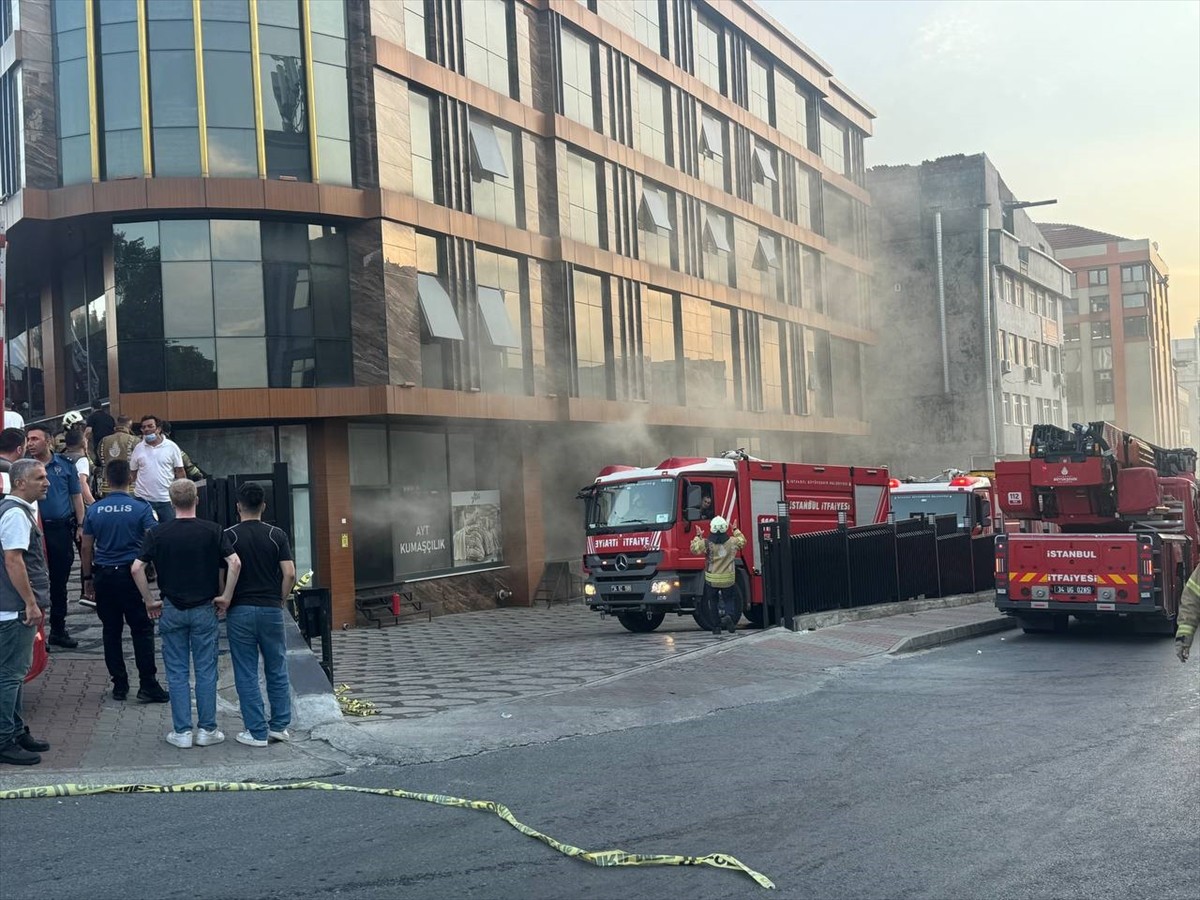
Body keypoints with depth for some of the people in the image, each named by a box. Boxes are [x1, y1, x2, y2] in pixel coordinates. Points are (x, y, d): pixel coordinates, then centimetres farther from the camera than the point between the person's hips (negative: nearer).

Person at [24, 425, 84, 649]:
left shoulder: (65, 464, 4)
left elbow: (76, 496, 8)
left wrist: (80, 525, 2)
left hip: (62, 528, 1)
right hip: (35, 529, -1)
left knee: (59, 581, 10)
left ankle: (58, 630, 21)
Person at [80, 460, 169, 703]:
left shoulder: (94, 510, 3)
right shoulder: (141, 508, -7)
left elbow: (86, 548, 7)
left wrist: (88, 578, 16)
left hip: (104, 576, 3)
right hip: (132, 574, -3)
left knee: (112, 630, 10)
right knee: (142, 630, 2)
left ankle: (119, 685, 14)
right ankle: (147, 685, -1)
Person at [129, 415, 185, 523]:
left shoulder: (171, 446, -1)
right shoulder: (138, 448, 5)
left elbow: (180, 472, 2)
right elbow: (132, 473, 12)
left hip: (166, 499, -1)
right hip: (143, 499, 2)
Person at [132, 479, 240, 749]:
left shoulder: (157, 533, -3)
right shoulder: (212, 530, -5)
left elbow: (136, 568, -10)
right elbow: (235, 563, -15)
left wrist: (149, 601, 0)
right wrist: (226, 596, -6)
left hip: (172, 609, 1)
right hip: (205, 608, 0)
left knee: (177, 673, 7)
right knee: (206, 670, 6)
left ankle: (181, 732, 7)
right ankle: (207, 729, 9)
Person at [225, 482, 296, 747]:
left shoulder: (229, 536, -5)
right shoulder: (277, 535, 0)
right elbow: (289, 574, -6)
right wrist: (279, 601, 7)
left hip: (240, 611, -2)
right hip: (271, 610, 2)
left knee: (246, 674, 4)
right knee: (277, 670, 14)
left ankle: (257, 732, 5)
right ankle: (279, 725, 17)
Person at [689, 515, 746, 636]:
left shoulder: (706, 543, -13)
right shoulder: (732, 542, -6)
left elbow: (694, 549, 0)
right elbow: (742, 541, 15)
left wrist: (698, 536, 12)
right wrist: (736, 530, 28)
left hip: (712, 580, -1)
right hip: (728, 579, 1)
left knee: (713, 602, 15)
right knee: (728, 600, 16)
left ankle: (716, 626, 14)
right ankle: (728, 616, -13)